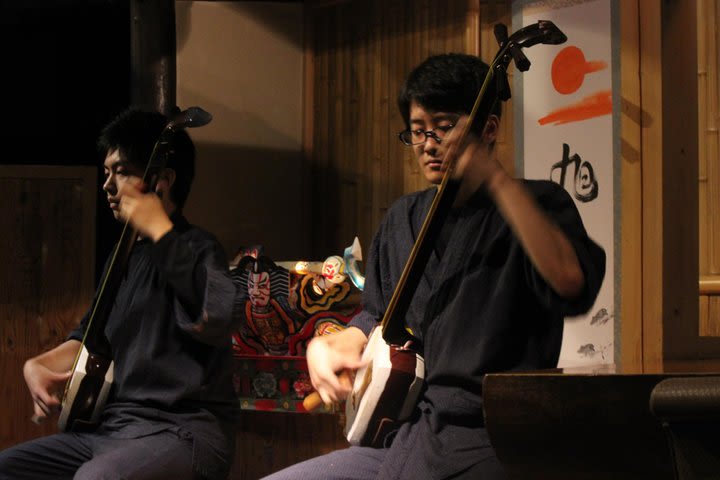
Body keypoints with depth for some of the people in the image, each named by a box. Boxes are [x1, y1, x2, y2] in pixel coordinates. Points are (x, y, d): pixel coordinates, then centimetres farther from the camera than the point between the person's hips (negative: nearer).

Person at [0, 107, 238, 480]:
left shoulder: (196, 249, -8)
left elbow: (218, 317, -31)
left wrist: (159, 232, -25)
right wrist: (40, 364, 10)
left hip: (183, 432, -9)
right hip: (111, 428, 9)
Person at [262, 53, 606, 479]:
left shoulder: (535, 204, -2)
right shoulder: (404, 218, 18)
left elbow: (573, 282, -25)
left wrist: (496, 179, -26)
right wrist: (327, 345, 10)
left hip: (480, 445, -7)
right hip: (397, 438, 7)